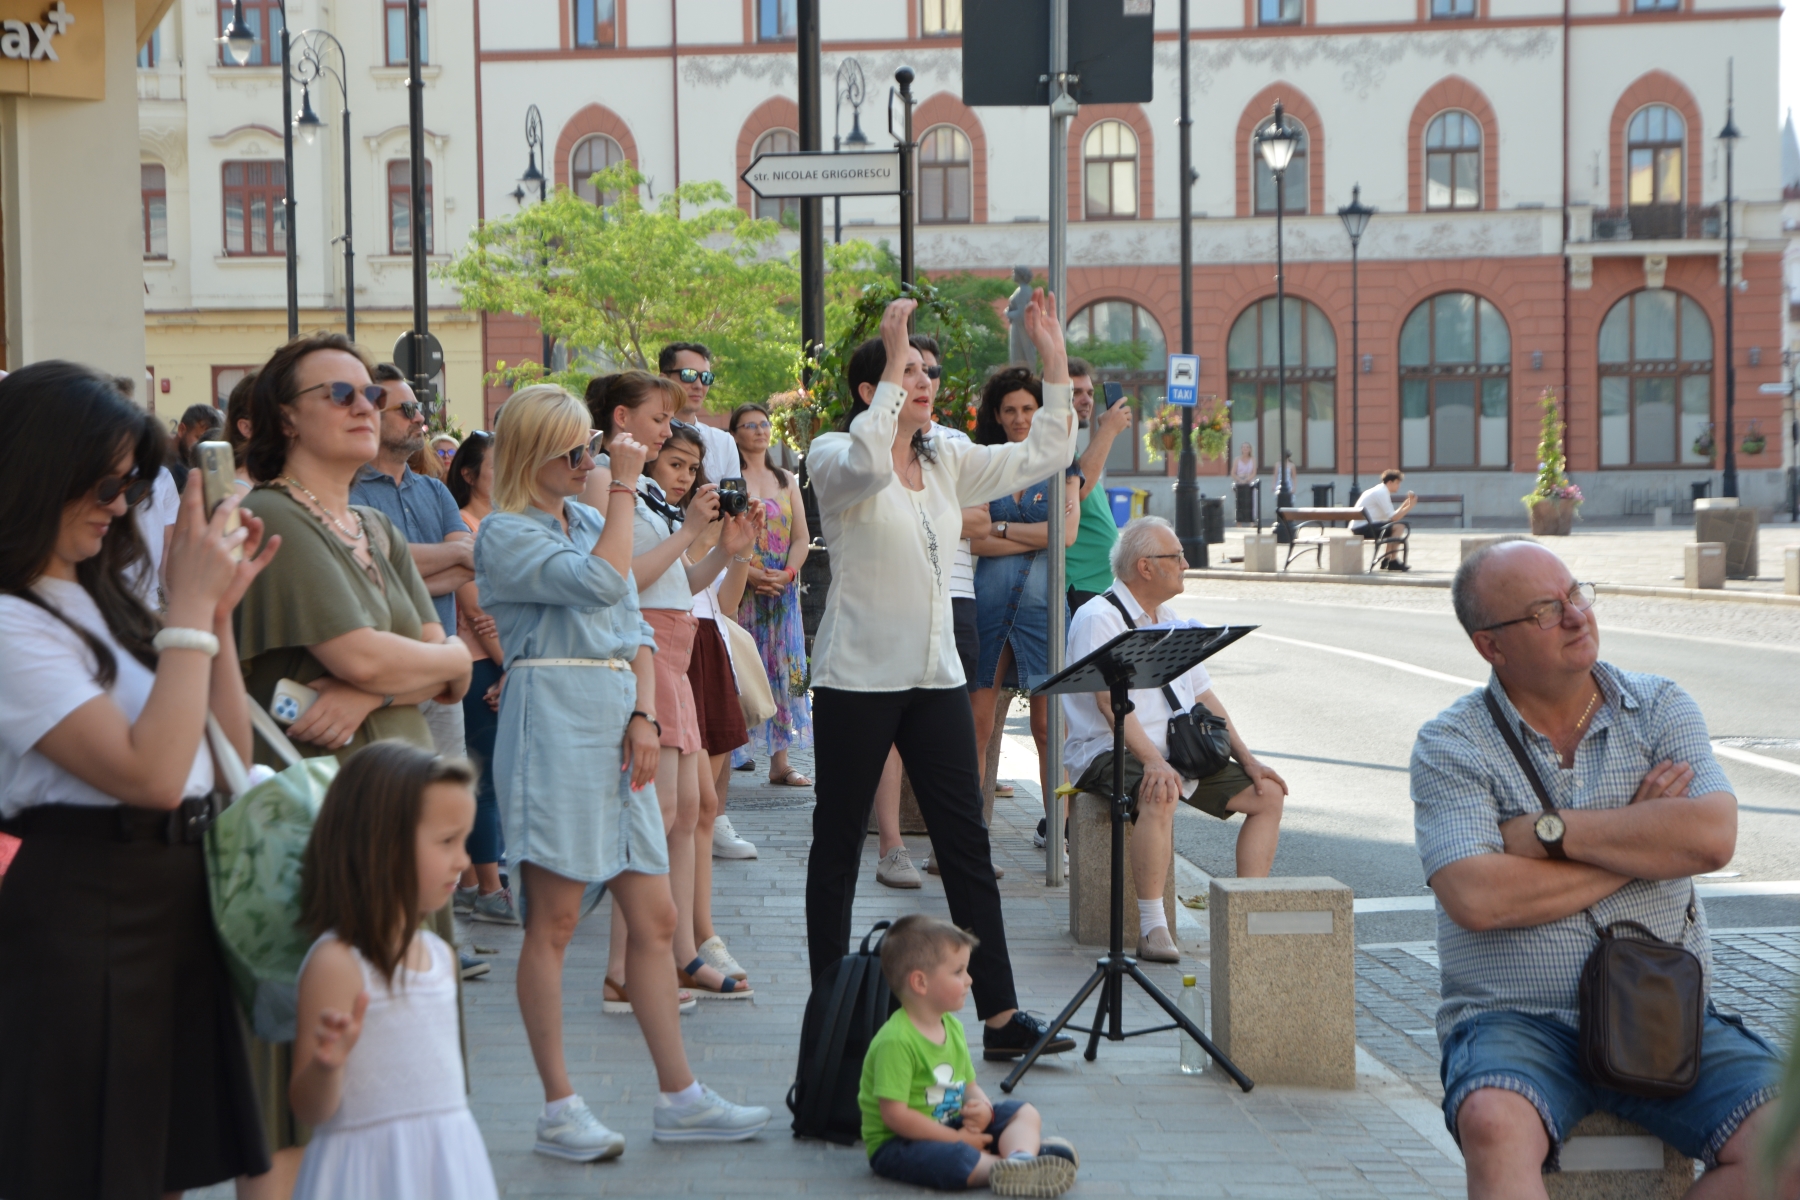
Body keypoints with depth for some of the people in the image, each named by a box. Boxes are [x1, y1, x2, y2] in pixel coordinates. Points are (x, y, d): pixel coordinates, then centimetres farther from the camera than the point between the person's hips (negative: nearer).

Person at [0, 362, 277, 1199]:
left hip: (176, 901, 9)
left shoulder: (103, 600, 14)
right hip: (84, 918, -9)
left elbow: (227, 759, 15)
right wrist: (189, 608, -17)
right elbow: (150, 773, -24)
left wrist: (217, 610, 5)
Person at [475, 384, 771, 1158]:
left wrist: (644, 716, 3)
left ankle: (679, 1097, 12)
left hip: (617, 728, 8)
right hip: (553, 723, -7)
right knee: (554, 920, -3)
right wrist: (625, 487, -12)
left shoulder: (591, 521, 19)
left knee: (655, 918, 6)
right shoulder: (506, 534, -5)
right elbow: (603, 582, -21)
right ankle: (559, 1108, 3)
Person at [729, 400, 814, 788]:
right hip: (740, 589, -5)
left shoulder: (787, 481, 17)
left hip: (783, 591, 5)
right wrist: (751, 573, -18)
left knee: (783, 670, 3)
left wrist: (787, 573, -6)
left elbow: (801, 538, 12)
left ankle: (780, 762, 7)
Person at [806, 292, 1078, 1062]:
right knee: (839, 845, 4)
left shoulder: (948, 463, 12)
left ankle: (1000, 1016, 4)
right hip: (858, 675, -5)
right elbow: (866, 465, -31)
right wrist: (893, 364, -28)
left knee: (967, 844, 2)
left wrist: (1055, 364, 3)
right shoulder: (833, 457, -7)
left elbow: (1044, 455, 12)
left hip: (935, 675, 6)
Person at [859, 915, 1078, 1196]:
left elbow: (969, 1085, 17)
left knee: (1025, 1113, 0)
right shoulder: (895, 1042, -21)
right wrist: (957, 1139, -20)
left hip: (953, 1129, 10)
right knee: (954, 1158, -40)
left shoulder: (953, 1028, 9)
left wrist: (983, 1107, -8)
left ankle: (1021, 1156, -32)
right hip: (896, 1146, -10)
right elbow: (895, 1115, -25)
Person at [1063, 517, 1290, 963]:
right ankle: (1152, 929, -33)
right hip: (1111, 751, -8)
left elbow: (1204, 696, 17)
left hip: (1179, 752, 8)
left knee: (1267, 793, -4)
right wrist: (1152, 760, -33)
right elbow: (1110, 700, -21)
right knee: (1160, 799, -38)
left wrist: (1247, 759, 6)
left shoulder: (1170, 621, 18)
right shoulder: (1099, 618, -9)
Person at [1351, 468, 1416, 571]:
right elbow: (1393, 518, -17)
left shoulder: (1380, 491, 19)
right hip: (1362, 528, -11)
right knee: (1399, 527, -18)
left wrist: (1407, 503, 11)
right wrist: (1409, 506, -11)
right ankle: (1393, 562, -13)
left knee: (1394, 527, 24)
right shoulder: (1381, 492, -12)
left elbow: (1392, 515, 14)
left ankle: (1386, 560, 19)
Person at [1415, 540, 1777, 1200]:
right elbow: (1477, 898, -15)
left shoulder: (1661, 708, 9)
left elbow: (1712, 838, -9)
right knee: (1495, 1126, -35)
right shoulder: (1451, 744, 0)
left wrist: (1548, 830, -9)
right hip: (1516, 1021, -3)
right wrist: (1640, 842, -6)